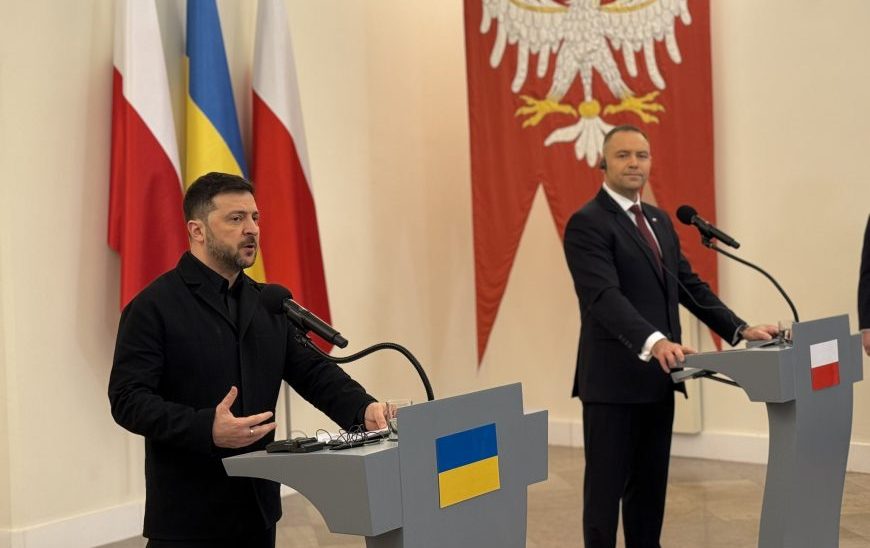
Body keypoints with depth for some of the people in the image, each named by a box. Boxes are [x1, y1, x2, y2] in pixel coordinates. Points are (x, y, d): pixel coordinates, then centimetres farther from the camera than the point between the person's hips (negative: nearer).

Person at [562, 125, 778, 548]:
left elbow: (689, 286, 16)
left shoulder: (659, 220, 15)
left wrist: (739, 330, 4)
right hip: (613, 379, -8)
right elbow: (604, 296, -25)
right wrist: (654, 341, -39)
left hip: (657, 377, 8)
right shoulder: (587, 223, -12)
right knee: (606, 487, 0)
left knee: (650, 484, 14)